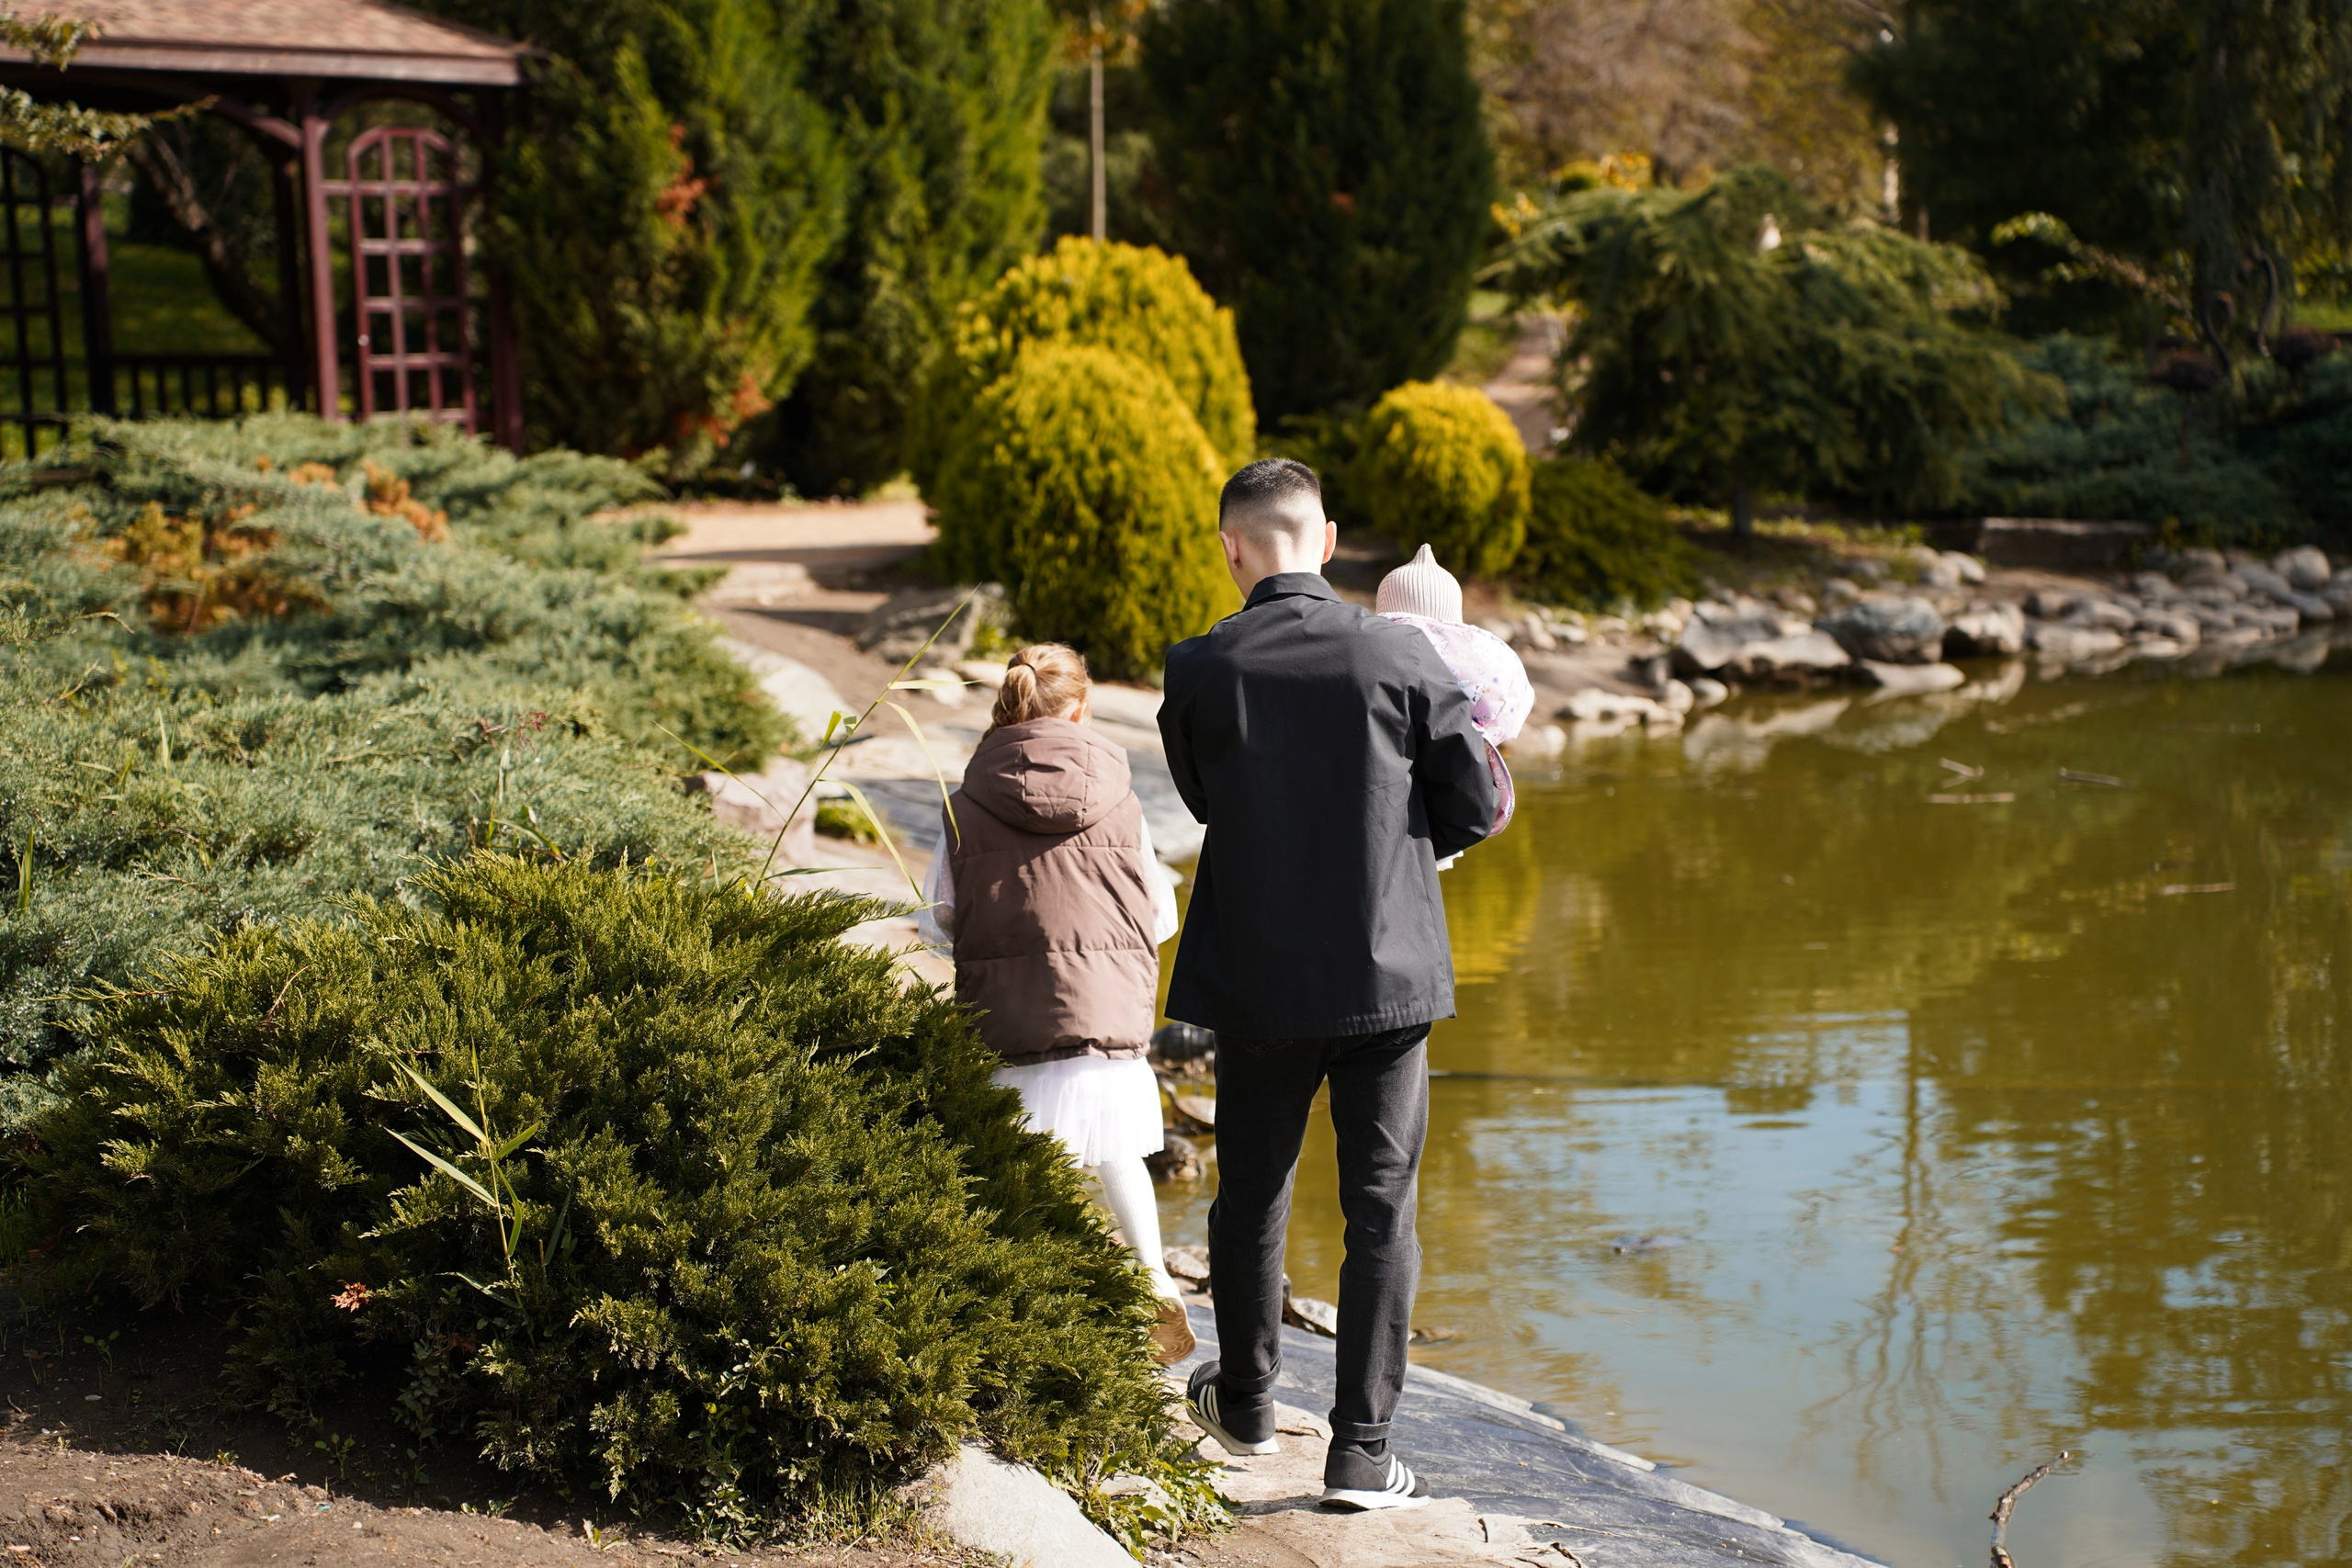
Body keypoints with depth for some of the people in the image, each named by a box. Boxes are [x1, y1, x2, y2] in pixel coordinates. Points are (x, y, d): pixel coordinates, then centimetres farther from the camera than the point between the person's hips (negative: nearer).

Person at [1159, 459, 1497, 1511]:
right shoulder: (1398, 655, -9)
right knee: (1381, 1210, 8)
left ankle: (1246, 1405, 36)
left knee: (1251, 1196, 18)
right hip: (1387, 974, -1)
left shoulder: (1198, 670, -9)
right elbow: (1477, 804, -4)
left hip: (1256, 980, 1)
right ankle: (1361, 1448, 9)